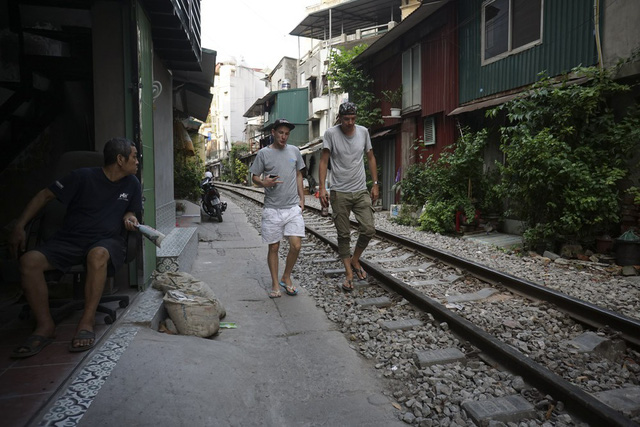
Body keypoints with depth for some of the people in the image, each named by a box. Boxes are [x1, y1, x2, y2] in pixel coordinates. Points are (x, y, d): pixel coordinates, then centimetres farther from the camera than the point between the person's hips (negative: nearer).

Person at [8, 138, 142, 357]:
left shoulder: (132, 184, 6)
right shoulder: (83, 176, -3)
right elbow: (45, 195, 2)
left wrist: (129, 217, -5)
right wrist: (19, 227, -6)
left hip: (106, 241, 0)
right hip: (69, 240, 0)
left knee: (98, 254, -37)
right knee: (29, 260, -26)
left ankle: (87, 321, -26)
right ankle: (45, 326, -16)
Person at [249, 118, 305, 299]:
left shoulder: (294, 151, 10)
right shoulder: (263, 153, 0)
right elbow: (254, 177, 5)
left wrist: (301, 198, 11)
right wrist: (264, 183, -18)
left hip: (293, 207, 2)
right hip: (272, 209, -2)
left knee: (296, 245, -5)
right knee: (273, 248, 5)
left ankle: (286, 278, 17)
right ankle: (275, 284, 20)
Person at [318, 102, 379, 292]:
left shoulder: (363, 132, 5)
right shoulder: (331, 133, -5)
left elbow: (371, 158, 13)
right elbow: (324, 161, -6)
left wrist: (375, 184, 9)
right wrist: (322, 188, -15)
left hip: (361, 191, 3)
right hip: (339, 192, -3)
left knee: (369, 229, -5)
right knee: (344, 235, 3)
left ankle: (355, 260, 21)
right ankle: (349, 273, 15)